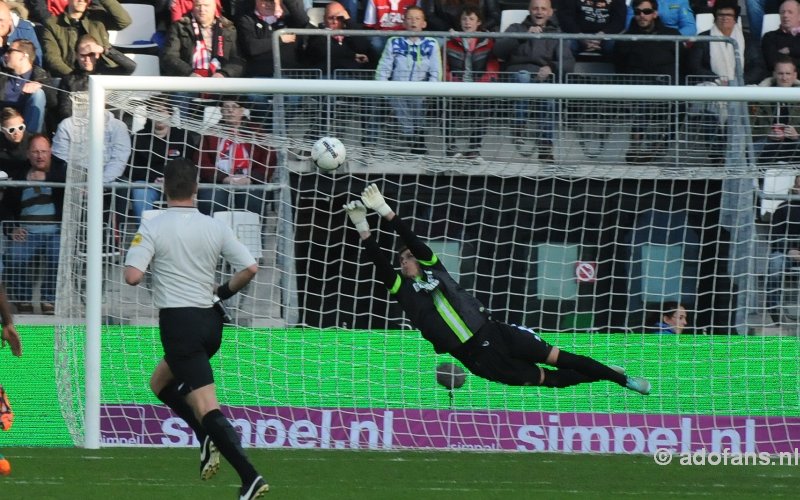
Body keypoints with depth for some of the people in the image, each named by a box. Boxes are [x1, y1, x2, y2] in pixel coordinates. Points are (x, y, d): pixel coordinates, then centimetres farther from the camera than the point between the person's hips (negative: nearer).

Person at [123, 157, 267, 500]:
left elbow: (132, 276, -18)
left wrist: (135, 263, 6)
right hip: (210, 320, 6)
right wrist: (224, 292, 17)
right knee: (161, 382, 27)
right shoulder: (215, 228, 3)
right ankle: (209, 438, 9)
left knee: (206, 407, -9)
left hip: (178, 322, -6)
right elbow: (250, 268, 0)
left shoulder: (153, 229, -9)